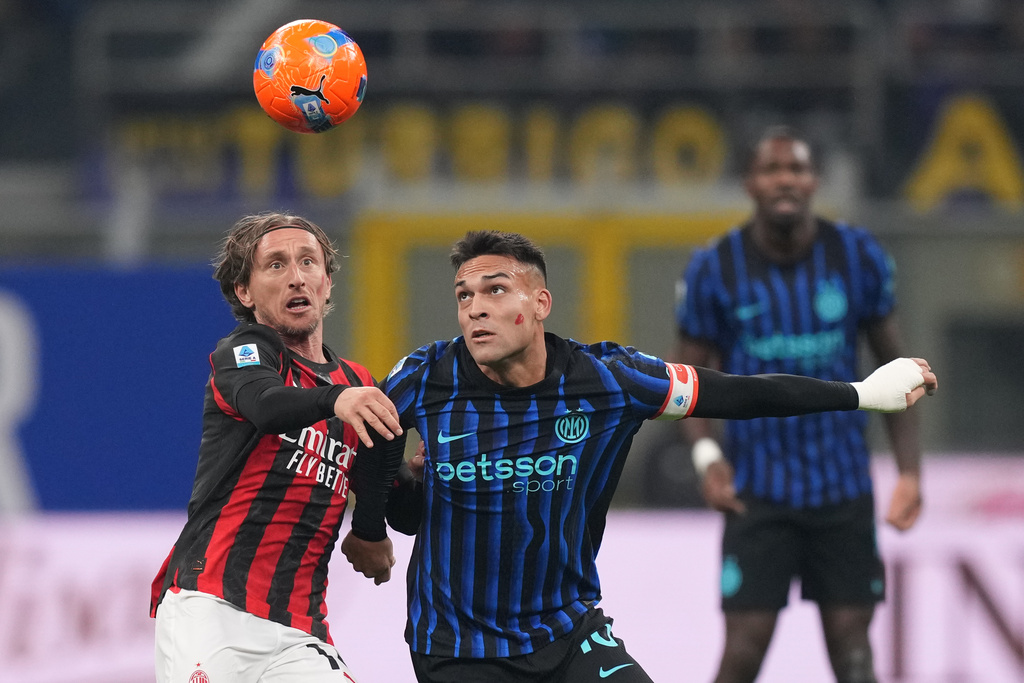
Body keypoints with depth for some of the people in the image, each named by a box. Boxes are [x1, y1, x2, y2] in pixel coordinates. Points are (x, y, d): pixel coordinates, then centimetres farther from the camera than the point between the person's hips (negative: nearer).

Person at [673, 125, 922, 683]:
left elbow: (893, 365, 6)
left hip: (843, 486, 1)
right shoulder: (714, 269, -5)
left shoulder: (858, 257, -2)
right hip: (758, 489, -1)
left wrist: (909, 471, -2)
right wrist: (705, 453, -17)